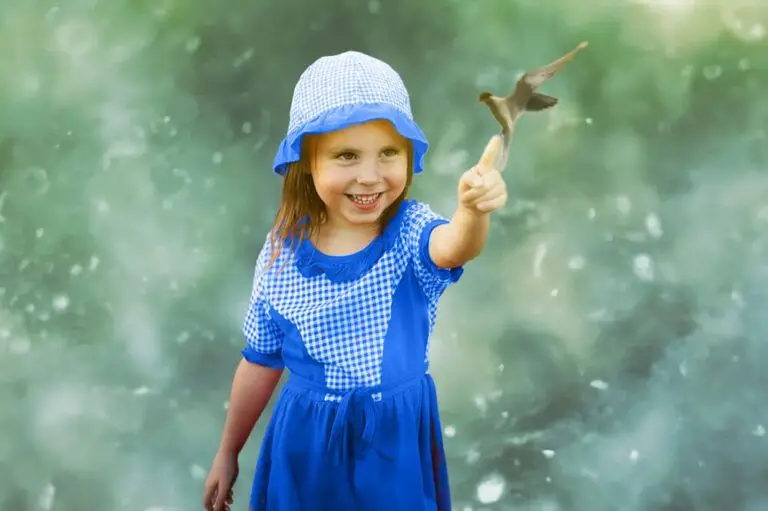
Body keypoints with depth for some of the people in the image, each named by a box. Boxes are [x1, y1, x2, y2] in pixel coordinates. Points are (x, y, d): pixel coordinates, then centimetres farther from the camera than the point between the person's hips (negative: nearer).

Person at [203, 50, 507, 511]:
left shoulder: (410, 231, -15)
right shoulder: (283, 250, -9)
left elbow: (453, 248, -41)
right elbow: (261, 361, 3)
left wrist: (473, 212, -64)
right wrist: (228, 453, 13)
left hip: (397, 442, -1)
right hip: (306, 445, 1)